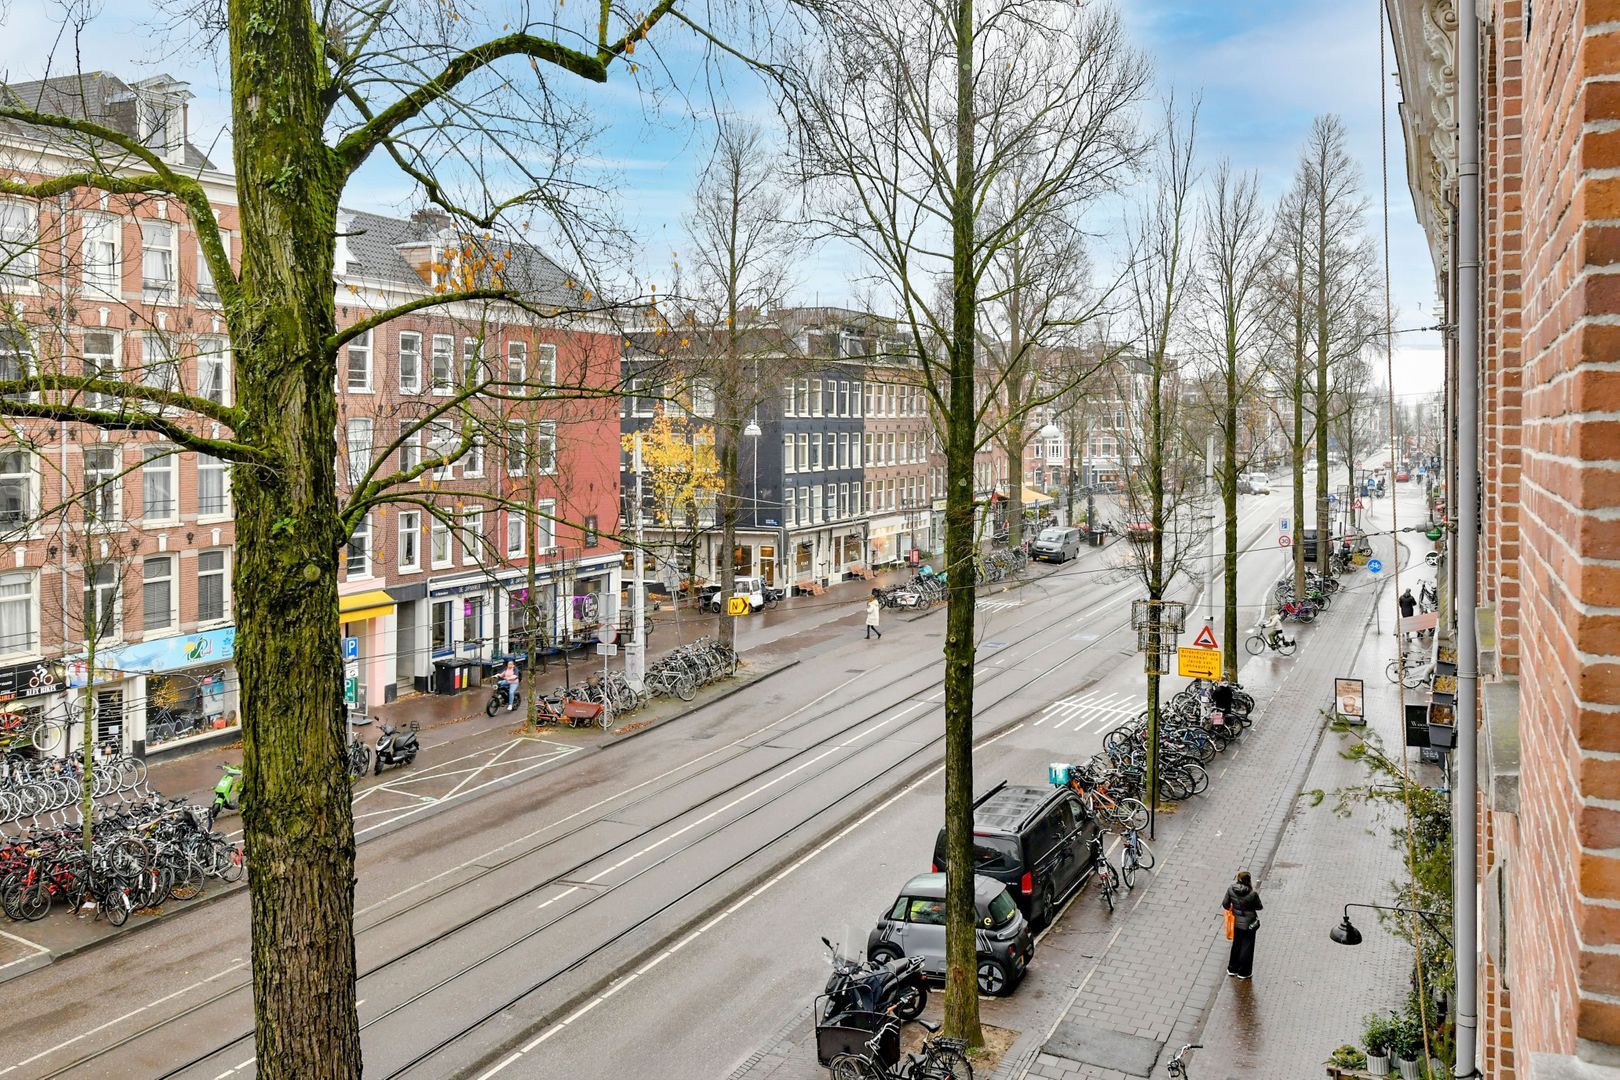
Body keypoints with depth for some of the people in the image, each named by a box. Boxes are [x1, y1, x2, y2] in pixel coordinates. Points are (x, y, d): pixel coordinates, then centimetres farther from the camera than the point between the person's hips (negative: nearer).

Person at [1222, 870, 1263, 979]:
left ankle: (1232, 969, 35)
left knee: (1236, 945, 24)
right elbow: (1259, 907, -11)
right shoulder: (1253, 894, -26)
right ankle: (1243, 972, 26)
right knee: (1247, 947, 14)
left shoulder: (1231, 890, -15)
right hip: (1249, 924, -4)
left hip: (1236, 922, 4)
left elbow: (1225, 904, -5)